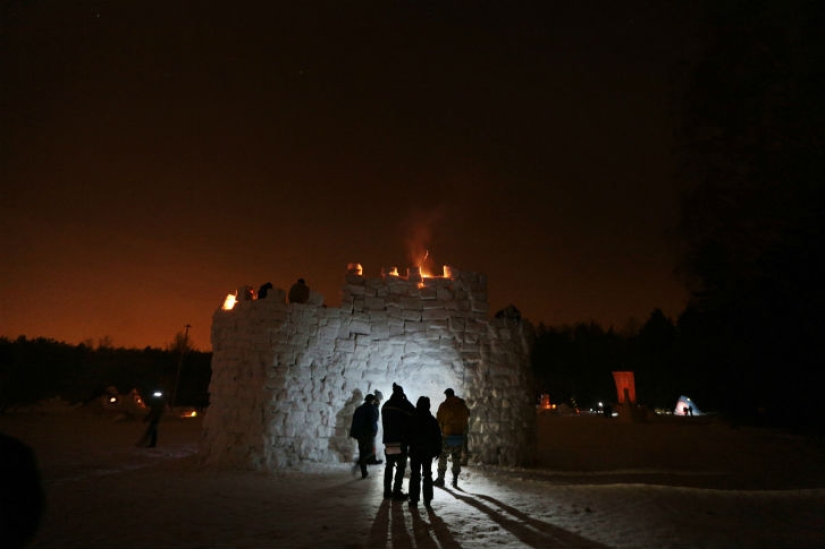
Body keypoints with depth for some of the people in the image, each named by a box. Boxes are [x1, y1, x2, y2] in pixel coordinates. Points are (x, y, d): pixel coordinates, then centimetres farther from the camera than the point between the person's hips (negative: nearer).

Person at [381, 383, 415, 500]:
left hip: (388, 440, 6)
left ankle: (387, 491, 15)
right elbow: (413, 414, -6)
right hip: (400, 441, -6)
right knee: (401, 466, 1)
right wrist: (406, 400, 0)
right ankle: (397, 491, -2)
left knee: (389, 465, 13)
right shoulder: (403, 405, -12)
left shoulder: (385, 405, 10)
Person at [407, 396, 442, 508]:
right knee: (427, 475, 10)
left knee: (414, 475, 5)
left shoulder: (412, 420, -9)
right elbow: (438, 437, -1)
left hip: (415, 451, -1)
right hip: (428, 452, 2)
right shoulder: (433, 420, -3)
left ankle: (414, 499, 5)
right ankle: (427, 500, 11)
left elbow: (407, 436, -3)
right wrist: (437, 451, 6)